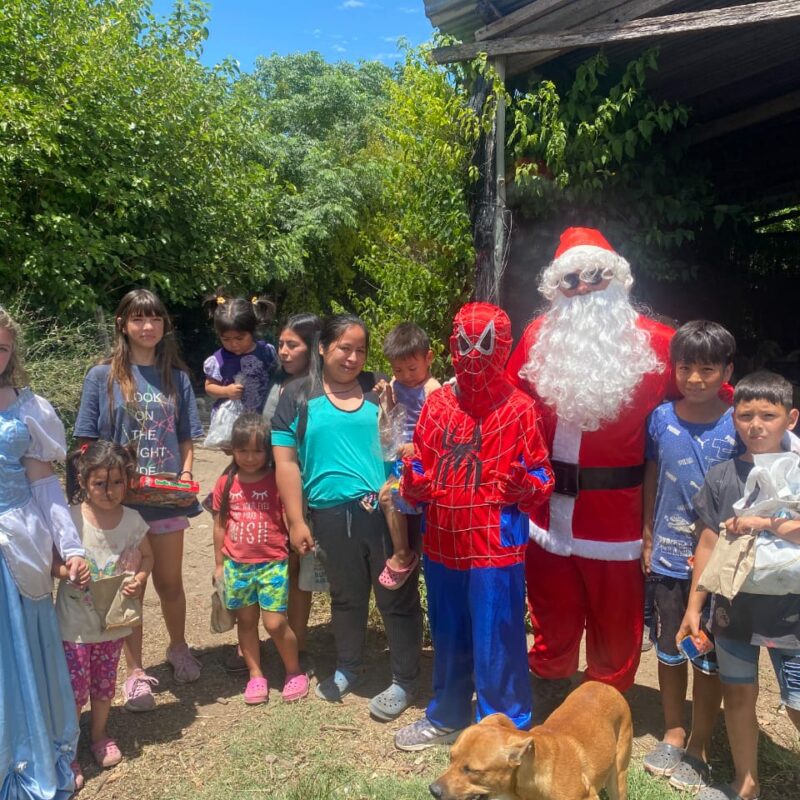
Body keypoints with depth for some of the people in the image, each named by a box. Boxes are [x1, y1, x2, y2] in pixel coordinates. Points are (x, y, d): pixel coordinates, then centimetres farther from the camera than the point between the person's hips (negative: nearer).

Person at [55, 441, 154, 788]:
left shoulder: (133, 520, -9)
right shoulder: (70, 519, -18)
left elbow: (146, 557, 5)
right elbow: (50, 560, -10)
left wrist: (140, 578, -14)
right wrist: (66, 570, -30)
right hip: (75, 624, -3)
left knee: (105, 685, 20)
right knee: (75, 689, 5)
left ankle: (100, 737, 44)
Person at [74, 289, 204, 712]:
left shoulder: (176, 376, 4)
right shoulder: (102, 376, -3)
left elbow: (186, 440, 8)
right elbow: (89, 445, -2)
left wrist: (185, 477, -7)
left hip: (167, 499, 2)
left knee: (169, 583, 15)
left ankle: (178, 647, 40)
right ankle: (135, 673, 26)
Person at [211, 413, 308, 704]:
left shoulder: (277, 481, -7)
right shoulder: (226, 483, 2)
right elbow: (220, 525, 10)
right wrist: (219, 564, 12)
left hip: (272, 563, -3)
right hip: (237, 565, 3)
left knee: (275, 623, -4)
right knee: (246, 621, 13)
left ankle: (294, 671, 19)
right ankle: (255, 675, 29)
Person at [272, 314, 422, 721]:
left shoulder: (381, 388, 6)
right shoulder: (298, 397, 4)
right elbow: (286, 462, 2)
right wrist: (296, 521, -1)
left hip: (387, 510, 0)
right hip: (332, 516, 1)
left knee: (397, 597, 6)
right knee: (346, 596, 18)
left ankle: (404, 680, 23)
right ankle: (347, 667, 40)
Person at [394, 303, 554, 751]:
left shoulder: (519, 408, -7)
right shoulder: (437, 404, 4)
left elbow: (542, 479, -5)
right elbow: (421, 471, 12)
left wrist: (524, 483, -27)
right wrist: (411, 480, -10)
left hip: (496, 545, -5)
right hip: (443, 543, 5)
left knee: (497, 643, 4)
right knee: (448, 638, 20)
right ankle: (447, 717, 40)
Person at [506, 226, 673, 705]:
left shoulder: (652, 341, -7)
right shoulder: (539, 336, 2)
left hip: (617, 513, -2)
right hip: (550, 510, 3)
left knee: (615, 619, 13)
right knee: (552, 616, 19)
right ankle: (547, 707, 44)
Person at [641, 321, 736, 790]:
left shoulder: (739, 425, -11)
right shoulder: (661, 418, -4)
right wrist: (647, 539, 7)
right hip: (668, 557, 3)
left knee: (709, 657, 12)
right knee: (669, 649, 17)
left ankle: (699, 748, 31)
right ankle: (673, 736, 38)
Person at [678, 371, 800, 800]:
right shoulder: (721, 476, -1)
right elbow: (708, 545, 2)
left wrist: (765, 523, -25)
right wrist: (694, 607, 3)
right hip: (733, 606, 3)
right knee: (738, 694, 16)